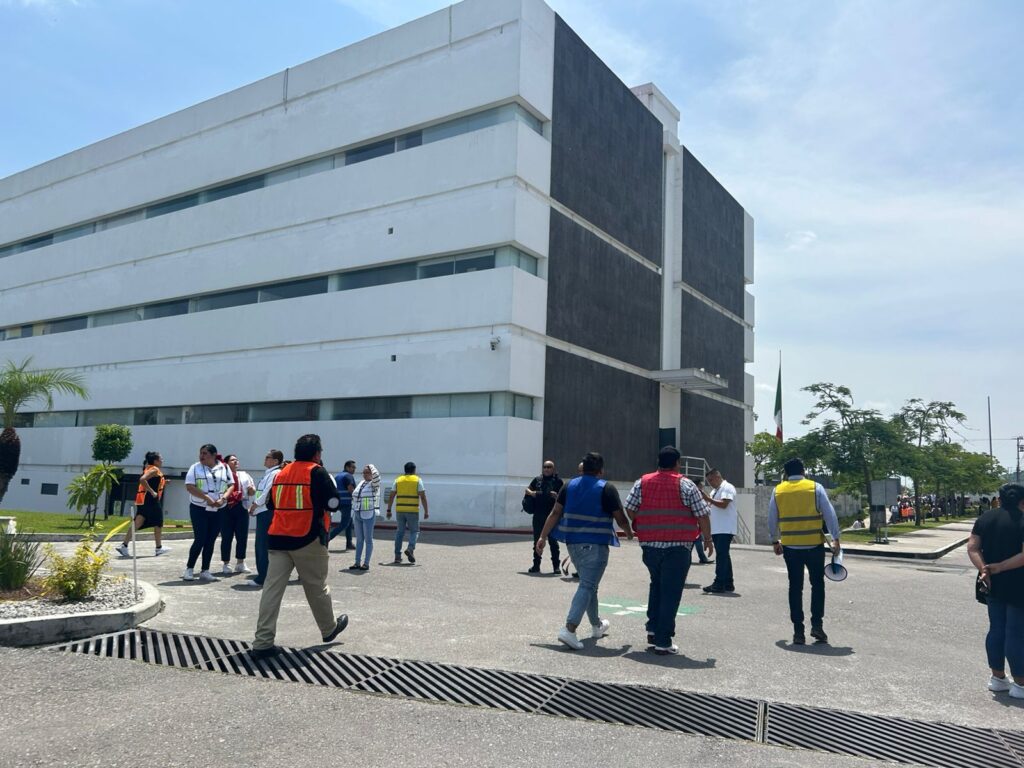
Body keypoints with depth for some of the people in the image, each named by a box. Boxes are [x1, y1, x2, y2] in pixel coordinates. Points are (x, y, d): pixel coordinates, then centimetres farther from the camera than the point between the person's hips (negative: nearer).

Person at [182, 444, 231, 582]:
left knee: (210, 541, 6)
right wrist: (207, 498, -16)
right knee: (200, 540, -7)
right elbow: (189, 486, -7)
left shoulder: (224, 468, 7)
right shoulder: (195, 468, 1)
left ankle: (205, 571, 14)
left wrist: (222, 499, -10)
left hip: (218, 510, 2)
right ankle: (189, 568, 9)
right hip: (199, 509, -2)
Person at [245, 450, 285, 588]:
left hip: (268, 511, -10)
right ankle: (262, 575, 22)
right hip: (262, 511, 10)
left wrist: (255, 504, -9)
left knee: (264, 546, -6)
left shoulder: (275, 473, -12)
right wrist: (253, 505, 8)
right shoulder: (268, 473, 18)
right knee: (260, 545, 14)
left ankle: (262, 578, -2)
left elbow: (267, 492, -18)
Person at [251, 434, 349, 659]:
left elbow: (271, 504, 19)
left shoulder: (281, 473, 12)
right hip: (308, 539, -5)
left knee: (272, 588, 1)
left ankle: (263, 643, -4)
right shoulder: (317, 473, -7)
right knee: (317, 587, 12)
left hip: (278, 538, 5)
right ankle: (329, 628, 30)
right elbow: (334, 503, -9)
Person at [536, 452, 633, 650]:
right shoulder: (606, 488, -7)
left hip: (573, 542, 6)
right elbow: (620, 518, -4)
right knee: (587, 586, -5)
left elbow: (555, 513, 2)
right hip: (596, 544, -6)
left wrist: (543, 536, 3)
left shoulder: (569, 485, 6)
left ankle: (597, 626, 37)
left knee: (589, 584, 21)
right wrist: (630, 533, 15)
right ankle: (569, 629, -18)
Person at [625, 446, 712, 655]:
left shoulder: (642, 483, 4)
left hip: (650, 544, 4)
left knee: (656, 584, 24)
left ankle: (653, 628, 23)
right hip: (678, 546, -3)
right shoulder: (685, 485, -3)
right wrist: (708, 539, 9)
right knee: (671, 591, 1)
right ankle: (663, 641, 3)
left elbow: (630, 510, 3)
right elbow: (702, 515, -4)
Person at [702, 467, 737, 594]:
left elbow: (723, 504, -21)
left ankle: (719, 584, -12)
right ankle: (728, 584, 16)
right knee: (723, 556, 11)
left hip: (725, 529, -9)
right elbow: (712, 506, 23)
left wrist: (708, 499, -23)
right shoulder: (714, 491, 21)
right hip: (716, 529, 10)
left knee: (722, 556, -11)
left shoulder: (727, 488, -8)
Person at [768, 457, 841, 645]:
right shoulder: (815, 487, -1)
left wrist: (775, 541, 20)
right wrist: (835, 538, -1)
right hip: (814, 545, -1)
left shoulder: (778, 491, 4)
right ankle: (817, 624, 7)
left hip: (790, 546, 2)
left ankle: (798, 631, 9)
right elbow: (829, 514, -5)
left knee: (795, 587, 8)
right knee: (817, 584, 14)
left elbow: (772, 519, 9)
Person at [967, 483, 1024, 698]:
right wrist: (1000, 566, -18)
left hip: (993, 584, 5)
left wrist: (984, 569, -12)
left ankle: (997, 678, 23)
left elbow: (972, 547, -3)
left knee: (996, 629, 14)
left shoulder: (985, 517, 5)